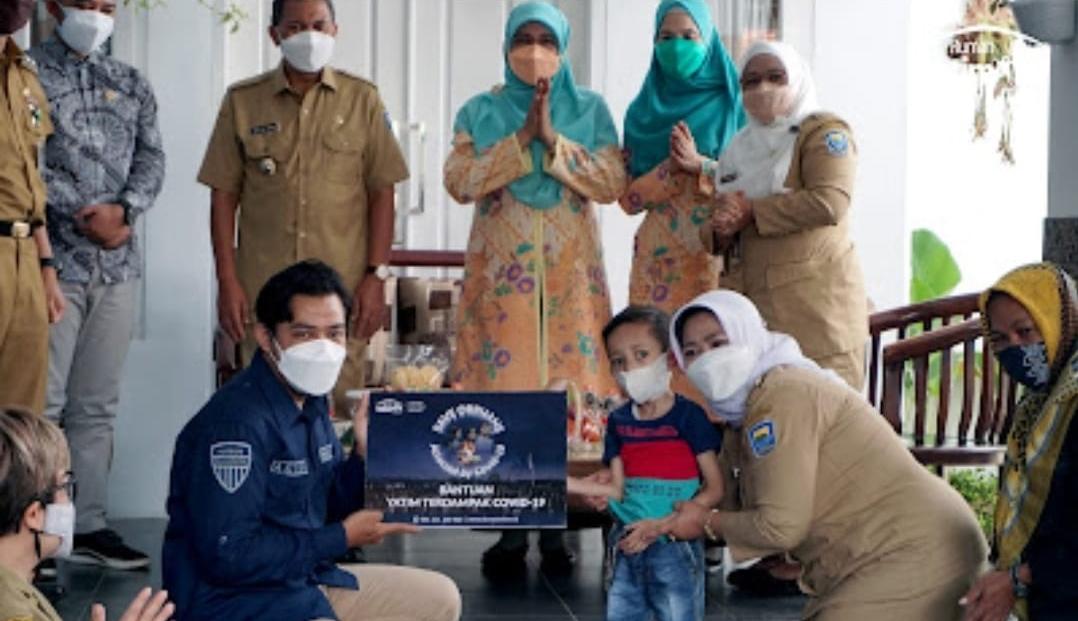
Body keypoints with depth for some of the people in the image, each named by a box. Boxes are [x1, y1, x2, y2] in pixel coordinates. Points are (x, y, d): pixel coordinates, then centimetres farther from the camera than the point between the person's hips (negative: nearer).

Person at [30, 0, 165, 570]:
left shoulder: (131, 84, 16)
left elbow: (151, 159, 9)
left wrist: (123, 209, -9)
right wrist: (85, 216, -12)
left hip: (119, 264, 5)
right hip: (53, 259, -5)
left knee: (97, 406, 9)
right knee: (41, 403, -7)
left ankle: (89, 526, 15)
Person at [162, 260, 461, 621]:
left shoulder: (311, 401, 8)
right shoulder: (236, 423, -21)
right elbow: (228, 556, -25)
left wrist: (364, 457, -3)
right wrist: (343, 538, -16)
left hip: (306, 579, 10)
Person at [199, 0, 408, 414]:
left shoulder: (363, 100, 6)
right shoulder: (242, 102, 6)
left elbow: (382, 192, 5)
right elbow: (223, 194, 6)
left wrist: (376, 276, -2)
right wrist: (227, 282, 0)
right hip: (263, 288, 1)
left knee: (340, 406, 0)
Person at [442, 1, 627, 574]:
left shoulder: (590, 109, 9)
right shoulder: (480, 111, 9)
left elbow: (613, 183, -3)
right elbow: (459, 181, -6)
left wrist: (553, 140, -11)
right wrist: (522, 138, -11)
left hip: (570, 273, 0)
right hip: (501, 270, 0)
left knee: (567, 388, -4)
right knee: (503, 388, -4)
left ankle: (555, 526, 5)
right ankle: (511, 528, 4)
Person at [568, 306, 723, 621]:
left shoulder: (688, 416, -9)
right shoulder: (620, 421, 6)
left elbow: (714, 489, -11)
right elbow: (618, 488, 4)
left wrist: (661, 525, -18)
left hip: (675, 546, -5)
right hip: (628, 547, 5)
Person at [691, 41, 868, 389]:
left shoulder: (824, 132, 2)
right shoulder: (742, 146, 21)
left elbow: (830, 203, -17)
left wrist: (752, 211, -10)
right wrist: (720, 231, -3)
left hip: (813, 299, -6)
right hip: (750, 301, 6)